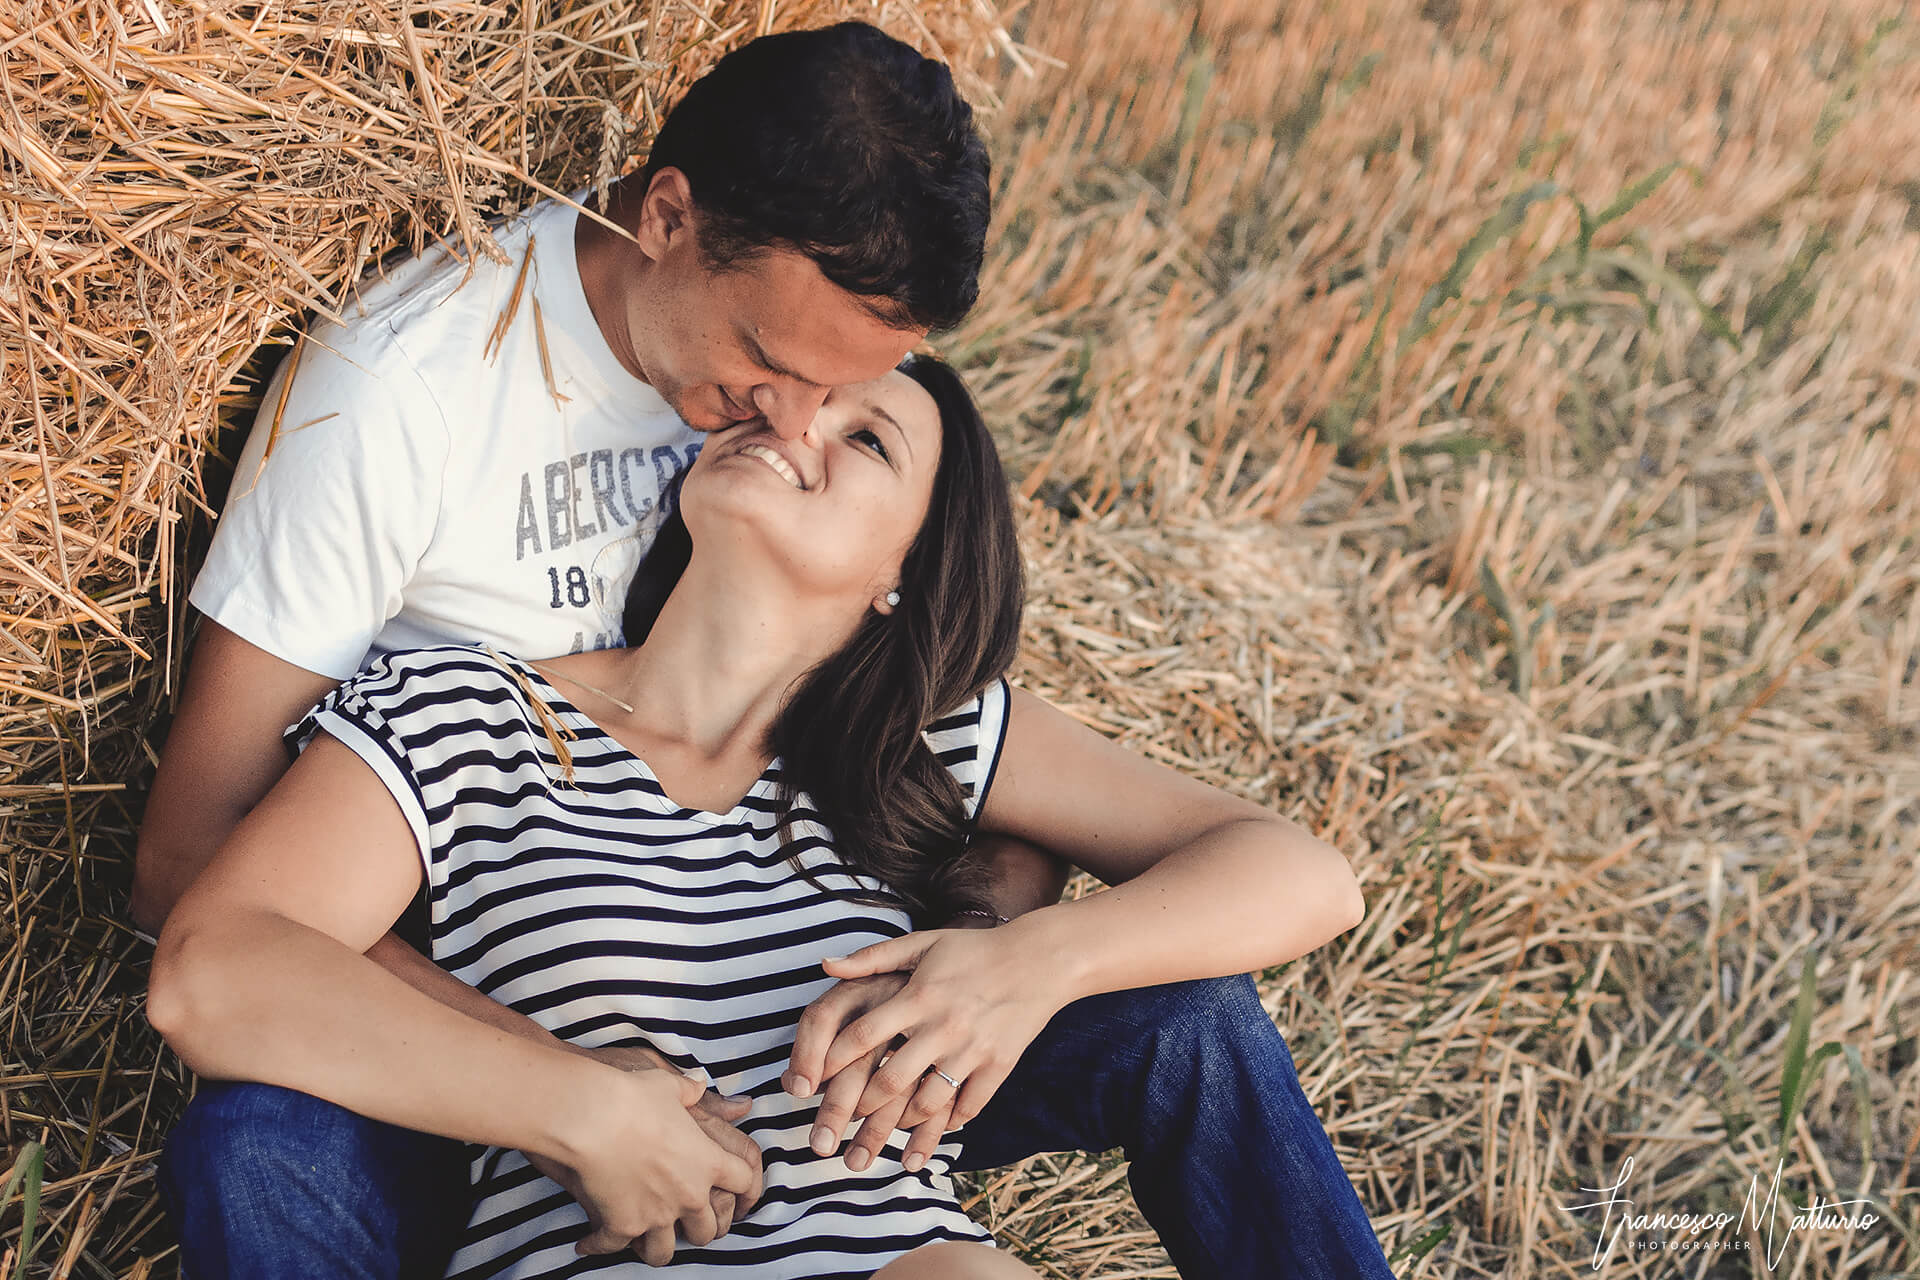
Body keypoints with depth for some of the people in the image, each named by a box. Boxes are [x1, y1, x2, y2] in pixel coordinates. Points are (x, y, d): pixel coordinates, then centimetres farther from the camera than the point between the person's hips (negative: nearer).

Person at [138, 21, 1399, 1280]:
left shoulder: (835, 348, -4)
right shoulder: (402, 382, -19)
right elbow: (191, 857, -21)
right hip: (478, 1005, -4)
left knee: (1186, 1018, -17)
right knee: (260, 1153, -38)